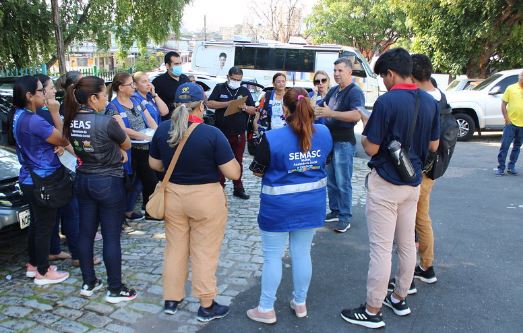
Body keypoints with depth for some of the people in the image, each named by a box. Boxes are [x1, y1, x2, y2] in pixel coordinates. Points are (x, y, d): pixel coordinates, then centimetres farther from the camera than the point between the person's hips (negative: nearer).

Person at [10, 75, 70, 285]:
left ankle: (33, 265, 34)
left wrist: (55, 143, -5)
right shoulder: (34, 121, -25)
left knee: (36, 224, 21)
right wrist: (55, 113, -13)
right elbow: (65, 141, -16)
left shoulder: (19, 116, 6)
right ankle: (43, 273, 16)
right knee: (45, 227, 3)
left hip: (29, 180, 10)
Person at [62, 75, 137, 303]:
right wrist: (117, 124, 9)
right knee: (111, 237, 3)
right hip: (108, 182, -7)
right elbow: (127, 144, -5)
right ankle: (115, 290, 14)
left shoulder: (72, 122, 0)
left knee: (86, 233, 15)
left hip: (82, 180, 7)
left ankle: (88, 283, 28)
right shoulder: (106, 122, -22)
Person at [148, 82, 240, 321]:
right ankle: (207, 307, 23)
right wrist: (220, 159, 4)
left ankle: (171, 300, 33)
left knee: (175, 248, 19)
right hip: (206, 198, -4)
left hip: (173, 195, 5)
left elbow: (154, 165, 8)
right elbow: (233, 173, -16)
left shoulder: (162, 130, -5)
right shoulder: (212, 134, -19)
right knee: (204, 253, 9)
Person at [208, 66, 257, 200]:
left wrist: (245, 107, -12)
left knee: (238, 161, 9)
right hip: (222, 132, -2)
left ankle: (238, 188, 17)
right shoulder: (220, 88, 5)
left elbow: (253, 110, 10)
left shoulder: (244, 91, 12)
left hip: (239, 134, 3)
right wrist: (228, 104, -17)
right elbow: (210, 103, -8)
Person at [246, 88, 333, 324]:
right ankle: (300, 303, 33)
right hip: (312, 203, 5)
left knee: (272, 257, 10)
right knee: (302, 254, 17)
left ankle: (266, 309, 21)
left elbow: (257, 171, -8)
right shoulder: (324, 133, -4)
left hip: (279, 205, -4)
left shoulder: (272, 138, -20)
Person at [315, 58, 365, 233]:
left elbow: (357, 115, -28)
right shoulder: (333, 90, 14)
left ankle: (345, 218, 5)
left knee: (343, 183, -4)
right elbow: (321, 107, 26)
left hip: (344, 142, -9)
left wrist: (331, 113, -33)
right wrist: (315, 112, 4)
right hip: (330, 139, 9)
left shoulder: (355, 92, -12)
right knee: (331, 181, 16)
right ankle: (335, 211, 28)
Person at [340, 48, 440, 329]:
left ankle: (372, 312, 10)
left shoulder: (387, 101, -18)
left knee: (381, 248, -1)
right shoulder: (430, 102, 4)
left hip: (385, 184, -7)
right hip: (413, 182, 8)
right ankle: (399, 299, 33)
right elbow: (433, 146, 10)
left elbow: (371, 148, -16)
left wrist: (365, 127, 2)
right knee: (407, 244, 17)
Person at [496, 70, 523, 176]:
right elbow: (503, 104, 0)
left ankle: (511, 167, 21)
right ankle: (501, 168, 2)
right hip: (511, 123, -3)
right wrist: (507, 119, -8)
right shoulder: (511, 88, -1)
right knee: (504, 146, -4)